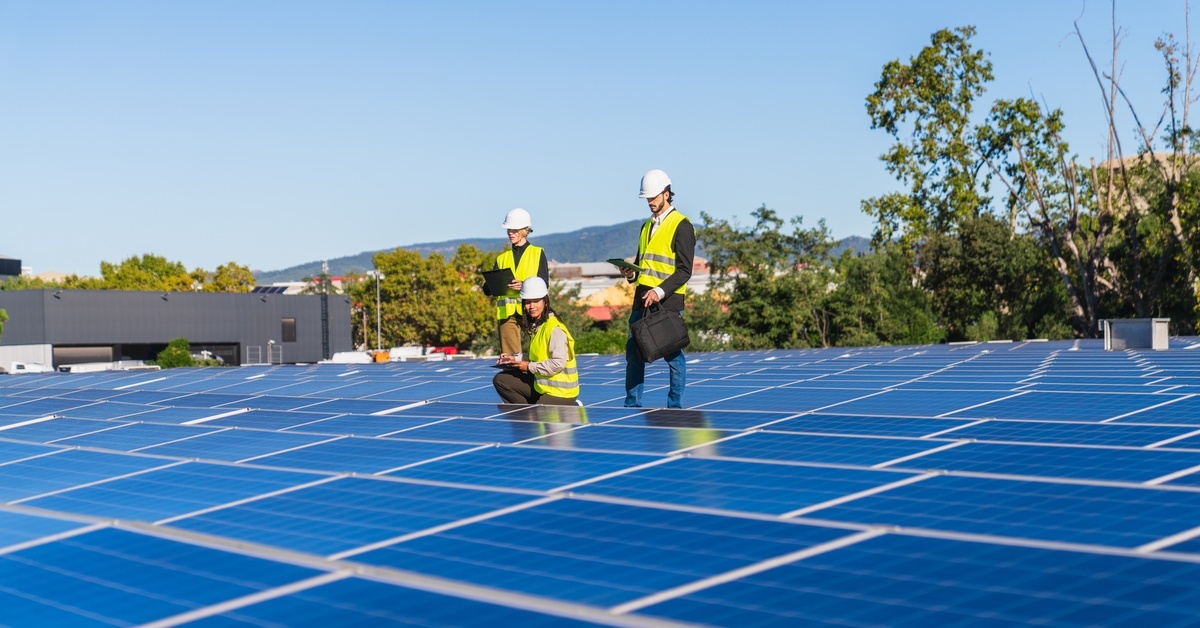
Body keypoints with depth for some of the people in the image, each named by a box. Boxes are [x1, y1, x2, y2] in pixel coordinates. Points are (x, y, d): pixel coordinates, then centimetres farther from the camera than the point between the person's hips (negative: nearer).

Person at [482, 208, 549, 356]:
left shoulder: (537, 253, 11)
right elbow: (489, 289, 15)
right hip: (507, 311, 3)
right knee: (508, 354, -6)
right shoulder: (502, 257, 20)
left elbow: (544, 283, 0)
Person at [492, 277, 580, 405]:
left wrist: (530, 366, -16)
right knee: (500, 380, 10)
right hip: (541, 386, 9)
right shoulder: (535, 325, 8)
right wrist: (516, 359, 5)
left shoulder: (555, 328, -20)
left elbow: (558, 363, -26)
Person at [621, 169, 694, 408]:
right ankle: (632, 404, 14)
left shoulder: (681, 226, -5)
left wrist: (660, 291, -21)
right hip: (642, 298, 7)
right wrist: (631, 273, 4)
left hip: (667, 300, -7)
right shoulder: (647, 226, 19)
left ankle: (675, 406, 8)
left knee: (672, 354, -1)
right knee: (633, 350, 6)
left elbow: (684, 271, -10)